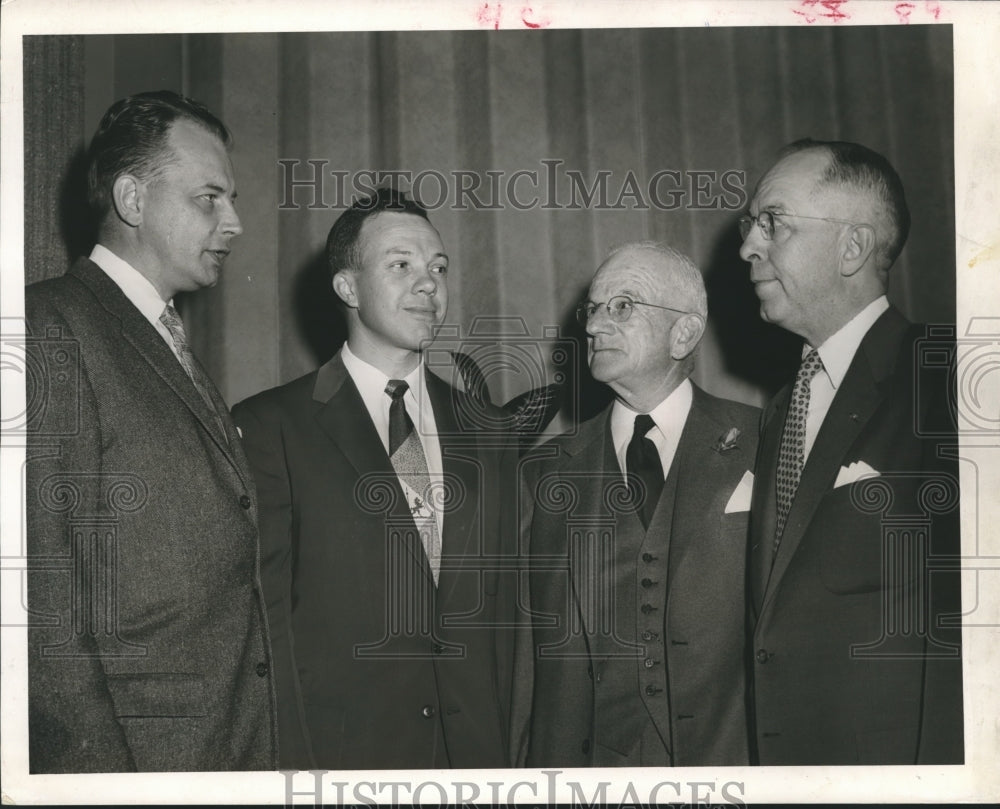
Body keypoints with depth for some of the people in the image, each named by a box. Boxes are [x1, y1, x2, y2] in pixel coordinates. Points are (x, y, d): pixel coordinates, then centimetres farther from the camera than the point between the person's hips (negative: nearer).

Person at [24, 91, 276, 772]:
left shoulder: (175, 346, 18)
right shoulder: (51, 327, -11)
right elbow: (41, 585, -18)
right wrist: (104, 766, -21)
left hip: (237, 747, 8)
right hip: (121, 754, -8)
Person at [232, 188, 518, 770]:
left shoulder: (487, 434, 10)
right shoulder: (269, 427, -4)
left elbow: (502, 609, 10)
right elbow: (265, 617, -7)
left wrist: (507, 753, 3)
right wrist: (298, 766, -12)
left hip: (477, 751, 4)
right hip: (337, 754, -3)